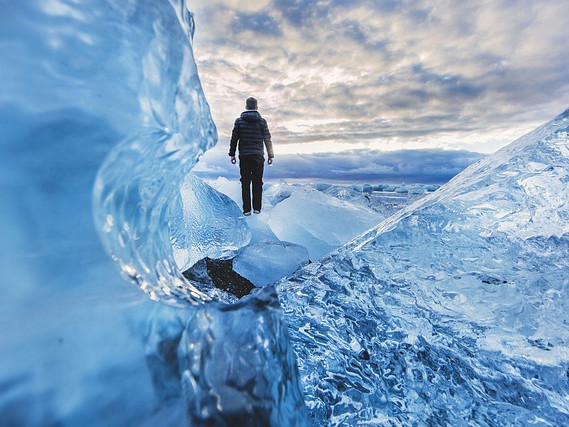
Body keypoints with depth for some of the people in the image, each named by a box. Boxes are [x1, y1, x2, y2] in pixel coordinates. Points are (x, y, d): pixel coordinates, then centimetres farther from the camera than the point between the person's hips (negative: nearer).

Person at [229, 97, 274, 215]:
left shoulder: (239, 121, 3)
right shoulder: (262, 121, 3)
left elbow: (234, 139, 2)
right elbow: (267, 140, 3)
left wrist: (232, 154, 8)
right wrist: (270, 155, 8)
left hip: (244, 156, 0)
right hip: (258, 156, 0)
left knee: (245, 183, 4)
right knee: (257, 183, 6)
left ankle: (247, 209, 3)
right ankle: (257, 208, 7)